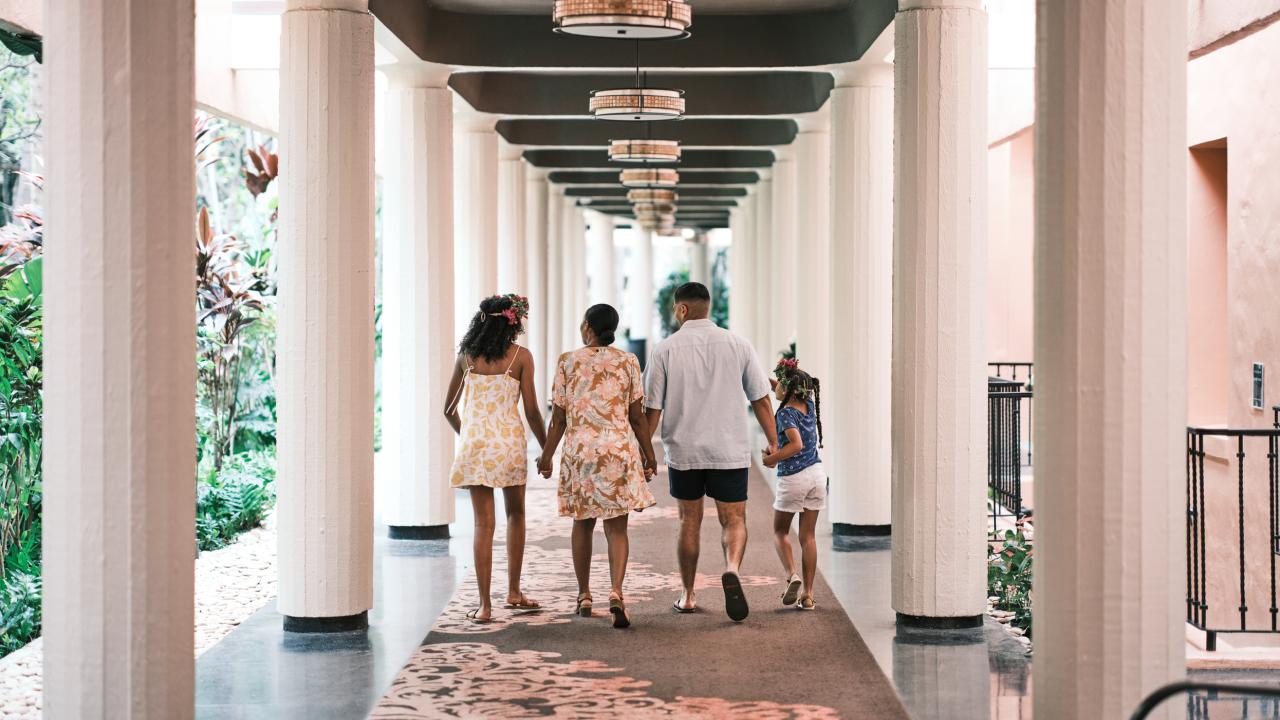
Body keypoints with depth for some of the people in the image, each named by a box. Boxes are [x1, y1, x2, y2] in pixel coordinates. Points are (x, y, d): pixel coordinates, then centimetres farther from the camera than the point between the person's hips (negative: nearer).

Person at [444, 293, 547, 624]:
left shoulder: (466, 355, 5)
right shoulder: (521, 356, -4)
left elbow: (450, 410, 10)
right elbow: (531, 411, -4)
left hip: (474, 444, 2)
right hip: (510, 442, -1)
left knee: (483, 523, 3)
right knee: (515, 514, 19)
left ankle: (485, 605, -2)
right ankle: (514, 592, 22)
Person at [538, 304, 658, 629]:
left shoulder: (568, 362, -1)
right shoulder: (628, 362, 1)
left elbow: (559, 418, 0)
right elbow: (637, 417, 1)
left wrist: (547, 456, 9)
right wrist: (649, 455, 11)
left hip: (579, 451, 1)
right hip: (620, 450, 0)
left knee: (583, 524, 16)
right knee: (616, 528, 1)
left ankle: (584, 596, 23)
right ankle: (616, 593, -19)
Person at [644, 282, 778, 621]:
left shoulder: (665, 350, -3)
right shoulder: (738, 345, 0)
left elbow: (652, 408, -3)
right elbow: (761, 400, 1)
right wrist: (773, 442, 11)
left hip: (683, 452, 0)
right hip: (729, 452, 0)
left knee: (690, 522, 14)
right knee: (734, 520, 6)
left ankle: (688, 595, 21)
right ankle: (732, 568, -23)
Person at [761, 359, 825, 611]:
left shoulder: (786, 413, -15)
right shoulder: (809, 405, 5)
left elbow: (796, 444, -28)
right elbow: (791, 392, 26)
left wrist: (773, 458, -17)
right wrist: (768, 380, 19)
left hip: (793, 478, -6)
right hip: (817, 474, 6)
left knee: (780, 531, 14)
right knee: (808, 535, 8)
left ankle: (791, 574, -9)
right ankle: (808, 594, 6)